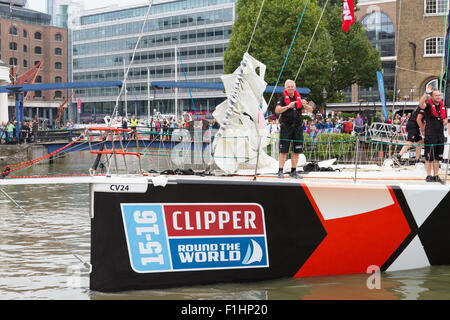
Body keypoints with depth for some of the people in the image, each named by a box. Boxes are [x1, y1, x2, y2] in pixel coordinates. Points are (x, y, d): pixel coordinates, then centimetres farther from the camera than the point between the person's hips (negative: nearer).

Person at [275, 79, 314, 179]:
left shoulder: (299, 98, 13)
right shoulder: (282, 98, 3)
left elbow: (310, 110, 9)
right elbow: (277, 110, -12)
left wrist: (305, 105, -13)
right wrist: (288, 106, -24)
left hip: (298, 127, 4)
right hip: (286, 127, -4)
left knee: (296, 151, 5)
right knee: (283, 151, -5)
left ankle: (293, 171, 13)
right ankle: (280, 171, 0)